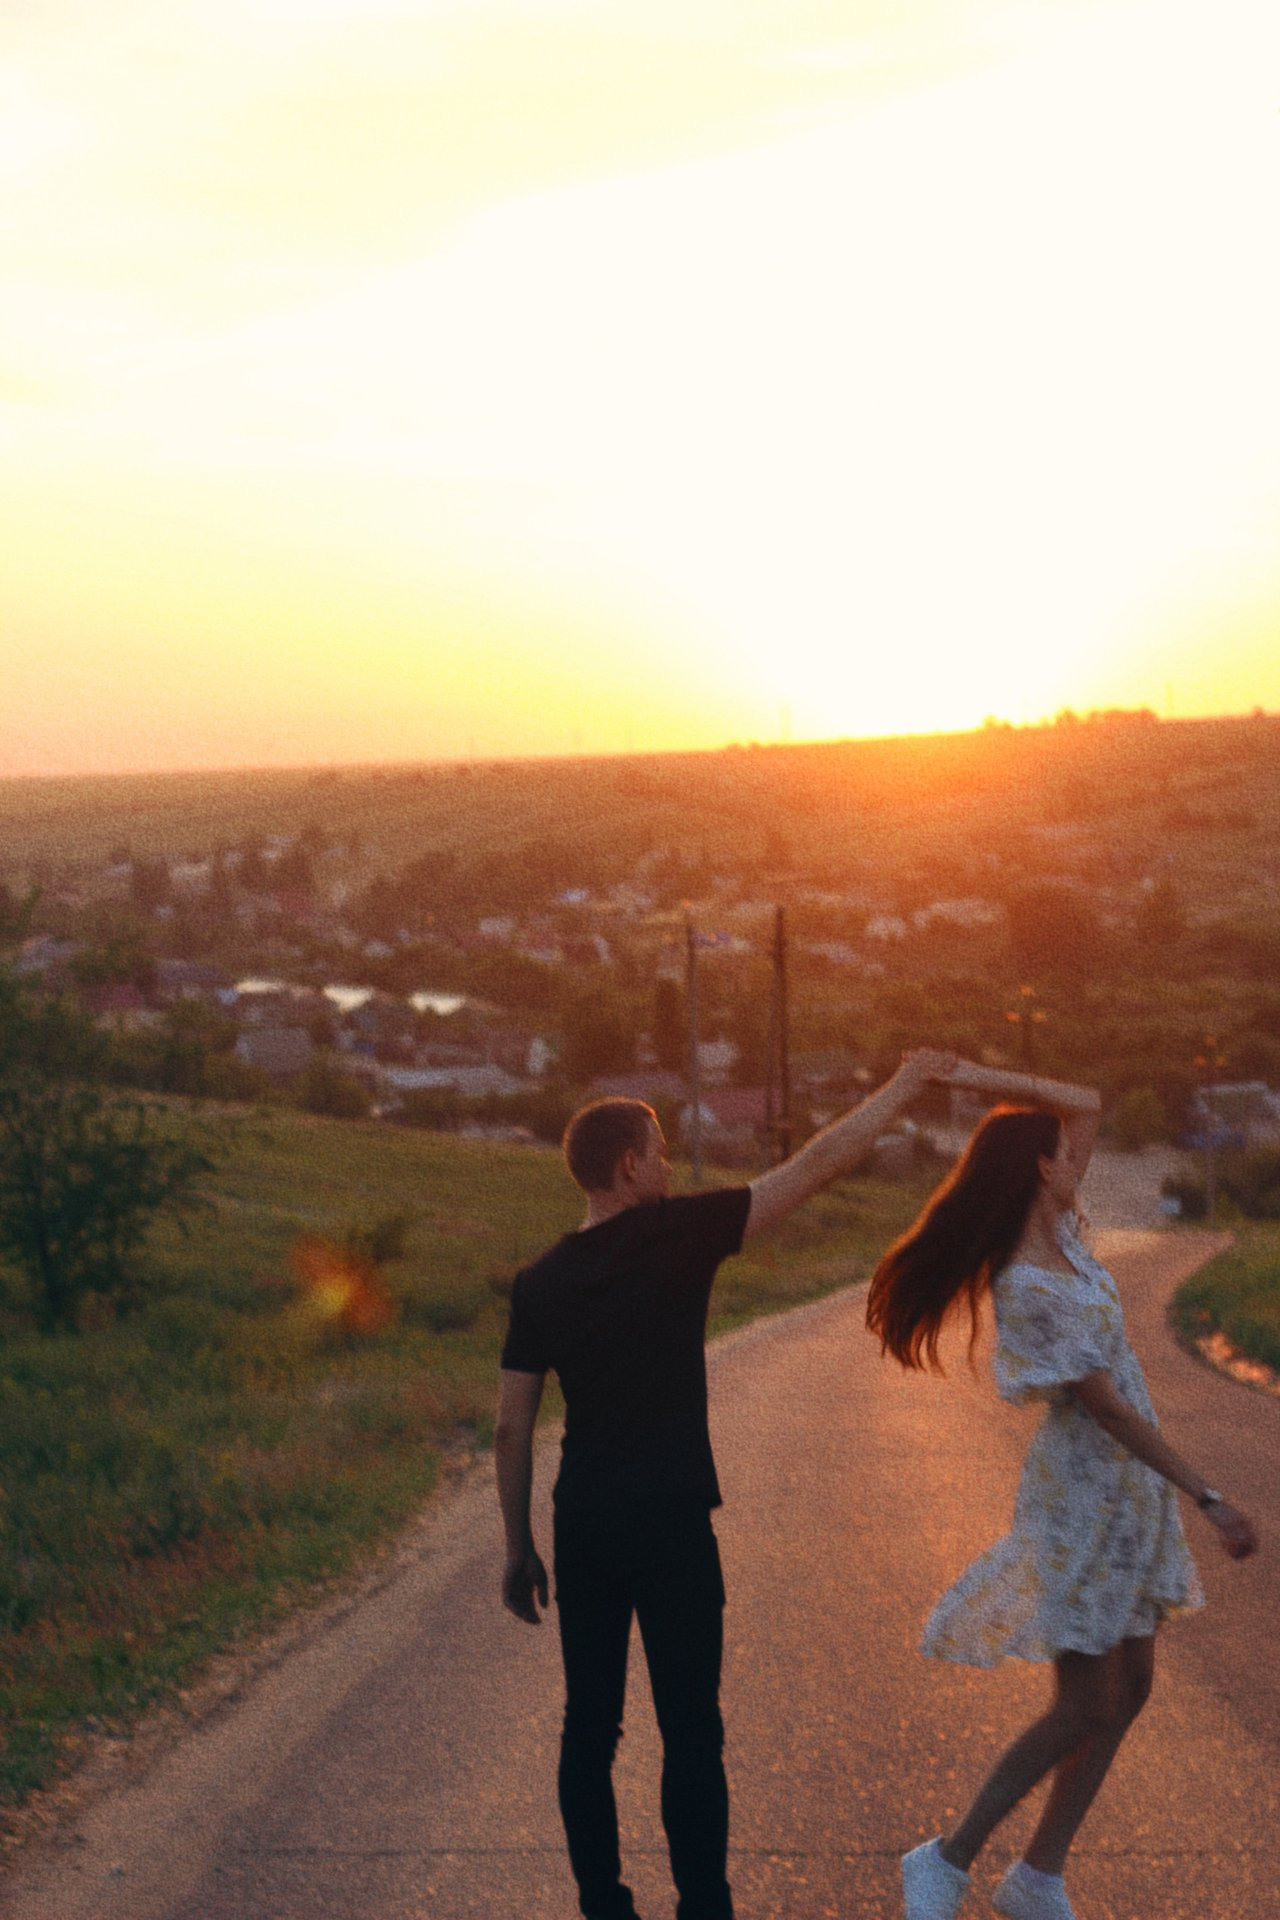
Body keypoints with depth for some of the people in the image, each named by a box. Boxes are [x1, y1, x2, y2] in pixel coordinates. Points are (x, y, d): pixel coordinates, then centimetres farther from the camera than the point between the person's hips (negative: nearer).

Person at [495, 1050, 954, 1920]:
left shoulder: (540, 1282, 4)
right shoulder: (677, 1235, -10)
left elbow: (513, 1430, 6)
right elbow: (815, 1166, -6)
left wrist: (521, 1549, 15)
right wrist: (901, 1089, 4)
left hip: (582, 1524, 5)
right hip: (670, 1524, -5)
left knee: (590, 1726, 11)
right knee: (690, 1732, 3)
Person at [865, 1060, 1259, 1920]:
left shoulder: (1061, 1234, 2)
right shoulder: (1029, 1290, -23)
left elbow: (1088, 1103, 10)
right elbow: (1109, 1408, -23)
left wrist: (986, 1079, -1)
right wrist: (1210, 1498, -22)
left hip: (1129, 1490, 9)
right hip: (1084, 1491, -9)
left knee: (1129, 1689, 11)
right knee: (1083, 1711, -2)